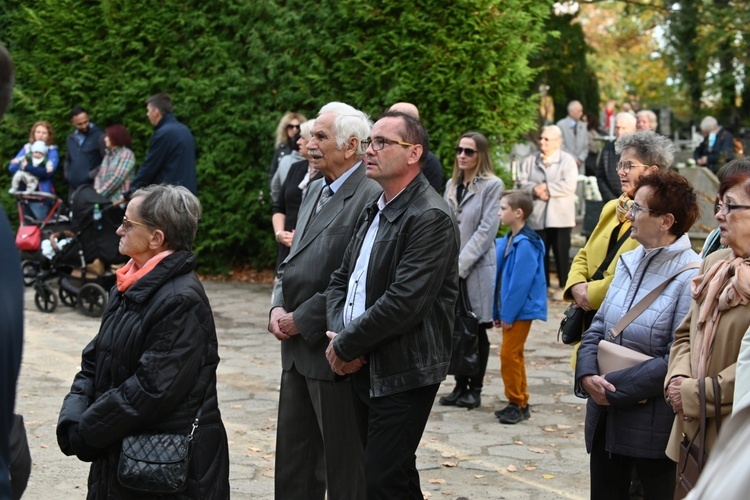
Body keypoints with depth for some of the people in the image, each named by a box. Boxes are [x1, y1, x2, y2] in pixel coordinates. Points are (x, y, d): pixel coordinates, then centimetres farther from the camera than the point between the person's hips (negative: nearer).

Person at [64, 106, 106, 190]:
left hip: (92, 186, -6)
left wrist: (92, 174, -13)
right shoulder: (70, 138, 16)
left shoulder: (99, 136, -5)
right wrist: (67, 173, 12)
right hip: (74, 186, 6)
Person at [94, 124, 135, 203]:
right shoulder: (108, 155, 21)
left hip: (118, 201, -7)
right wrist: (97, 191, -4)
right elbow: (99, 175, 16)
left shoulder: (126, 154, -3)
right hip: (104, 200, 7)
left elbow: (118, 178, -13)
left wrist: (101, 193, -12)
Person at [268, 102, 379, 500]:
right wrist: (278, 307, 2)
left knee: (344, 467, 5)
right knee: (292, 458, 18)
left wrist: (301, 320, -16)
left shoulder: (370, 196, -16)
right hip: (297, 348, 9)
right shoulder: (315, 191, 13)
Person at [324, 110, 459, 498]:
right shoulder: (374, 211, 14)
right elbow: (341, 279, 14)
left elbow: (404, 302, -22)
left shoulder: (430, 217, -15)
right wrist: (339, 336, -4)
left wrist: (346, 346, -13)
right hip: (364, 368, 8)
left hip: (404, 374, -8)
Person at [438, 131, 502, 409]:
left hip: (477, 269, -5)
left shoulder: (492, 185, -5)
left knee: (477, 331, 3)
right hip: (451, 269, 5)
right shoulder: (451, 186, 13)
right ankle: (460, 386, 17)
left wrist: (461, 264, -13)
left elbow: (487, 229, -11)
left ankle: (475, 389, 11)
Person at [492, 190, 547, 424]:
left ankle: (517, 403, 4)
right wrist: (498, 311, 12)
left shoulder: (526, 244, -19)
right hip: (510, 310, 9)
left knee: (509, 354, -6)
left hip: (520, 310, -9)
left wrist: (508, 314, -18)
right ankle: (520, 402, 22)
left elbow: (520, 282, -21)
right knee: (513, 354, 13)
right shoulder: (507, 241, 9)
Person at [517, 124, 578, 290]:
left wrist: (546, 188, -12)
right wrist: (535, 190, -16)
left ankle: (564, 287, 6)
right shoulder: (530, 161, 13)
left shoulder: (567, 160, 2)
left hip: (560, 217, -3)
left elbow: (569, 185, -12)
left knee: (562, 254, -1)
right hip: (537, 216, 3)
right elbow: (521, 183, 2)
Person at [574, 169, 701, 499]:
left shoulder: (691, 276, -18)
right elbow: (598, 327, 9)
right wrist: (587, 375, -9)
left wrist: (615, 389, -19)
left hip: (654, 426, -7)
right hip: (606, 418, 7)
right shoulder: (629, 261, 7)